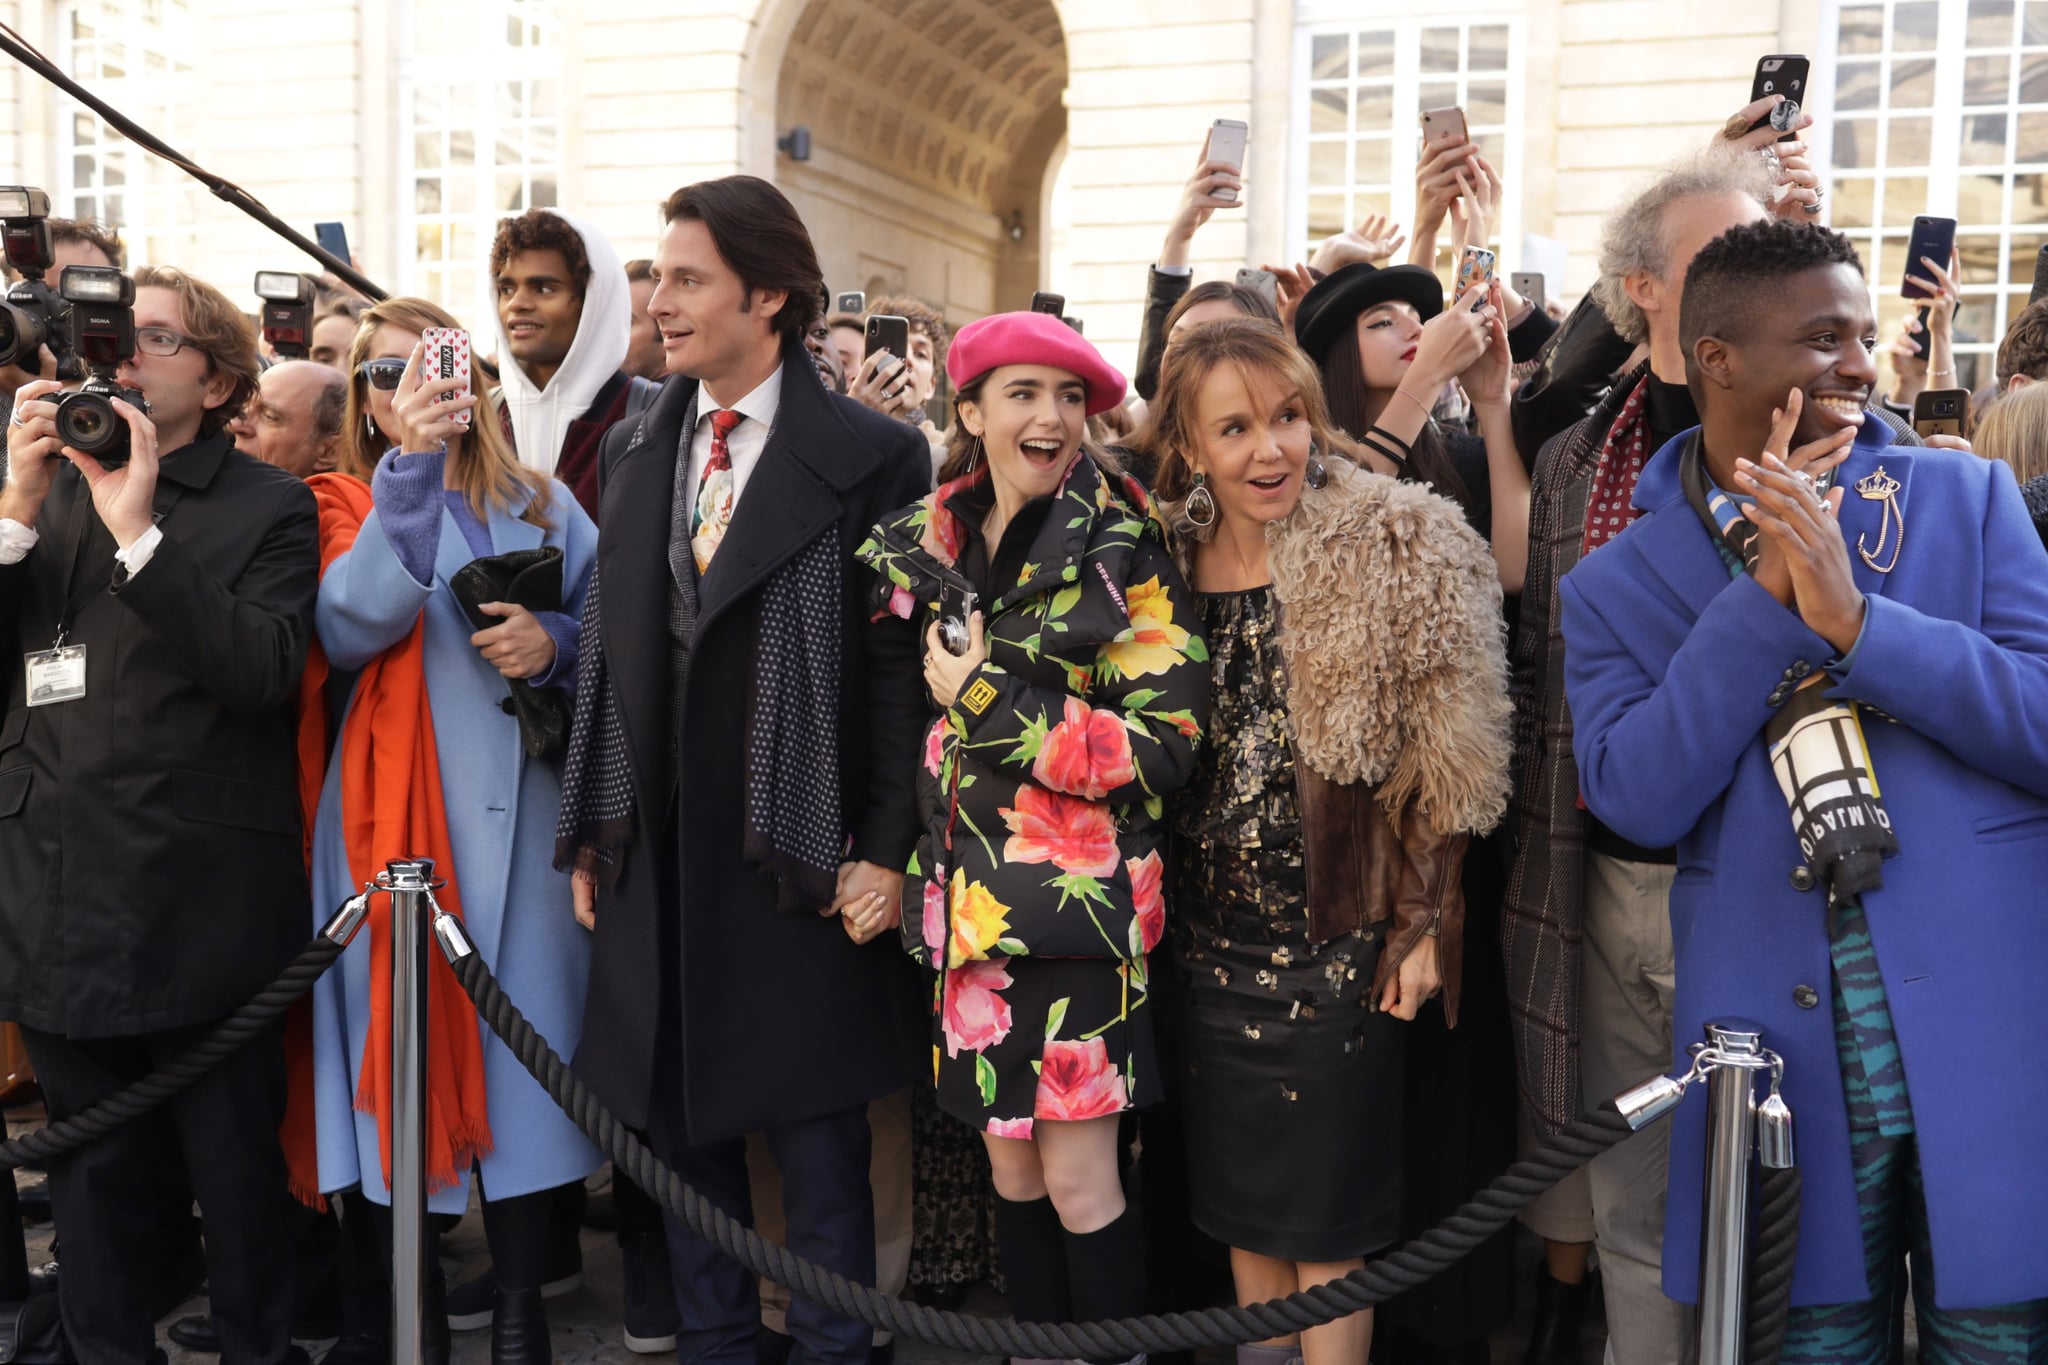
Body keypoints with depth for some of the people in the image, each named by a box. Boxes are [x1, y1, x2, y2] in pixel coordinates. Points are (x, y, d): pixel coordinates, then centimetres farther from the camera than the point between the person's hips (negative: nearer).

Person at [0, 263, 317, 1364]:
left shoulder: (268, 505, -1)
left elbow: (267, 669, -17)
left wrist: (139, 529, -18)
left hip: (203, 900, -4)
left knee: (236, 1169, 7)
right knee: (91, 1174, 16)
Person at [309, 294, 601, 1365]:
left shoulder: (542, 505, 12)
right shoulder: (352, 505, 7)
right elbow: (351, 628, -14)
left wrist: (553, 643, -8)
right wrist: (411, 469, -21)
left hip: (520, 813, 1)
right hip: (396, 818, -1)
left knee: (523, 1041, 3)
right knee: (407, 1042, 2)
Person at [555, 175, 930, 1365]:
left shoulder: (872, 457, -6)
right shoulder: (635, 451, 11)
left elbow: (905, 666, -8)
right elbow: (611, 650, 12)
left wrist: (887, 852, -11)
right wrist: (591, 832, 10)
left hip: (796, 862, -5)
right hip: (655, 856, 5)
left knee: (816, 1139, 5)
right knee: (679, 1128, 14)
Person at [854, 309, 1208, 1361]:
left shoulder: (1120, 549, -7)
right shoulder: (932, 543, 8)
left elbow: (1165, 743, -13)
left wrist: (988, 700, -14)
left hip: (1077, 896, -5)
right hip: (970, 898, 5)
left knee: (1077, 1176, -1)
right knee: (1009, 1165, 13)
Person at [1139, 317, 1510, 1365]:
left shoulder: (1393, 546, -9)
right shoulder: (1175, 559, 3)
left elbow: (1439, 759, -9)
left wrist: (1423, 924, -11)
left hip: (1340, 928, -4)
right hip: (1213, 932, 5)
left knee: (1328, 1210, 5)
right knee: (1237, 1193, 16)